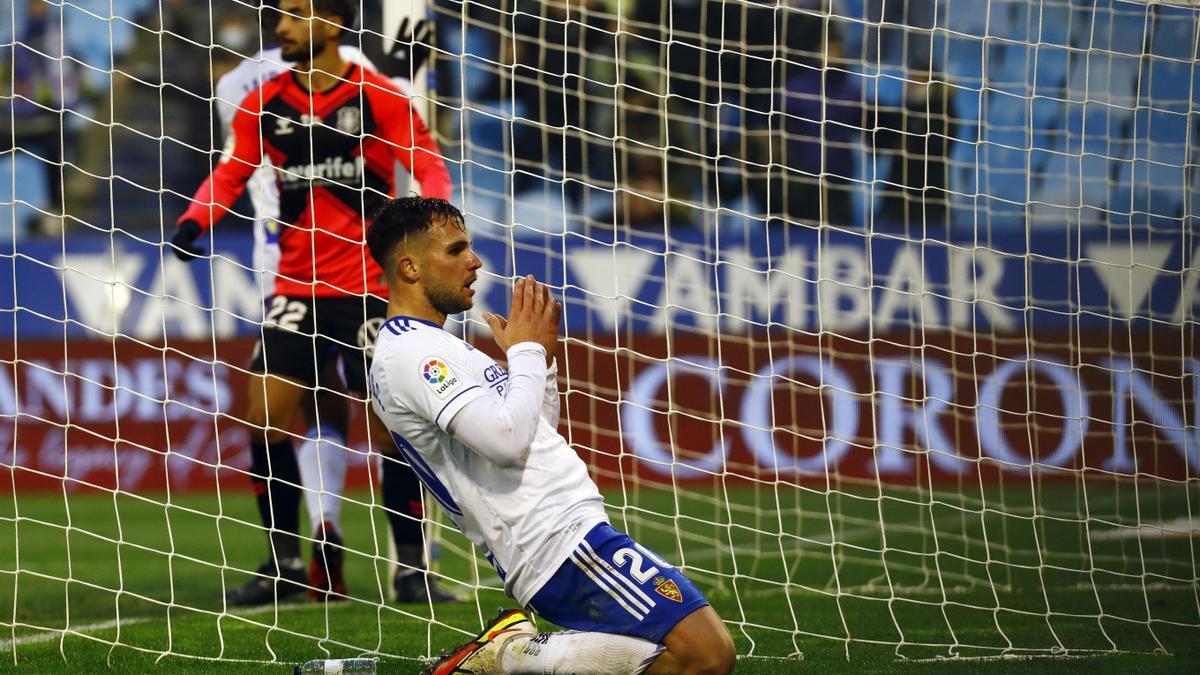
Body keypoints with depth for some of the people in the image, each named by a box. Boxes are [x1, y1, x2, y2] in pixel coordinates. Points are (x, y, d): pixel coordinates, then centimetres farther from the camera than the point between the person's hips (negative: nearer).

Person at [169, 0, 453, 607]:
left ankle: (411, 565, 7)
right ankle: (284, 563, 7)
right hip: (296, 285, 4)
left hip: (369, 288, -4)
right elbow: (230, 171, 7)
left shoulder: (377, 97, -5)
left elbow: (429, 167, -6)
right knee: (265, 417, -3)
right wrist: (195, 218, -12)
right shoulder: (266, 103, 6)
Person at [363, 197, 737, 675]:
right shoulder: (412, 353, -11)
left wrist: (540, 352, 14)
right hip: (562, 540, -11)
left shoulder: (409, 350, 22)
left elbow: (537, 434, 28)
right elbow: (509, 439, -23)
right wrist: (527, 350, -7)